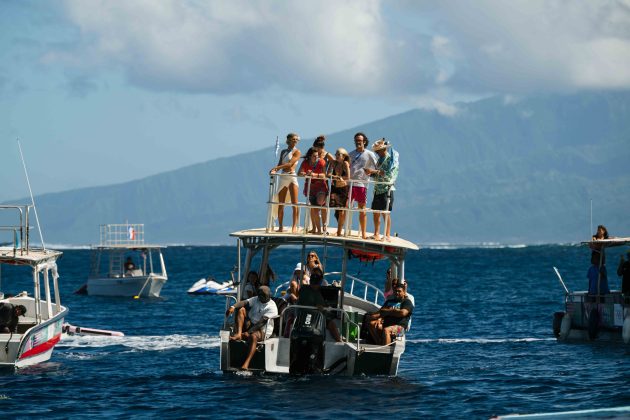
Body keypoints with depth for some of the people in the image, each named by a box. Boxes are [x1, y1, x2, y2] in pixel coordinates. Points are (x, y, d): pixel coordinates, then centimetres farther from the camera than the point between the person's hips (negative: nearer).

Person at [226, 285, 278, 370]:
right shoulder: (256, 300, 9)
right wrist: (233, 306, -29)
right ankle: (238, 334, -30)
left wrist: (248, 332, -27)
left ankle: (246, 363, -53)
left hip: (263, 331, -6)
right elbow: (244, 303, -7)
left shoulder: (271, 307, -12)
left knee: (253, 336, -40)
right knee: (241, 309, -12)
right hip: (250, 325, 6)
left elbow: (262, 323, -20)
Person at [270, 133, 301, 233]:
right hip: (283, 177, 5)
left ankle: (294, 226, -12)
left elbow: (290, 164, -13)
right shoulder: (283, 152, 17)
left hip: (292, 177, -5)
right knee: (281, 204, 3)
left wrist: (277, 167, -19)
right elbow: (280, 164, 12)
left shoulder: (297, 152, 0)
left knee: (294, 203, -10)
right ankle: (280, 227, 7)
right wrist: (275, 170, -10)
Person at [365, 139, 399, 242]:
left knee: (386, 213, -8)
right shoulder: (380, 159, 18)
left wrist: (374, 171, -20)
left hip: (386, 189, -8)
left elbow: (389, 173, -21)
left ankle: (388, 236, -5)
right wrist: (370, 173, 2)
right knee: (376, 213, 8)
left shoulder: (391, 159, -8)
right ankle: (376, 235, 15)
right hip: (378, 189, 8)